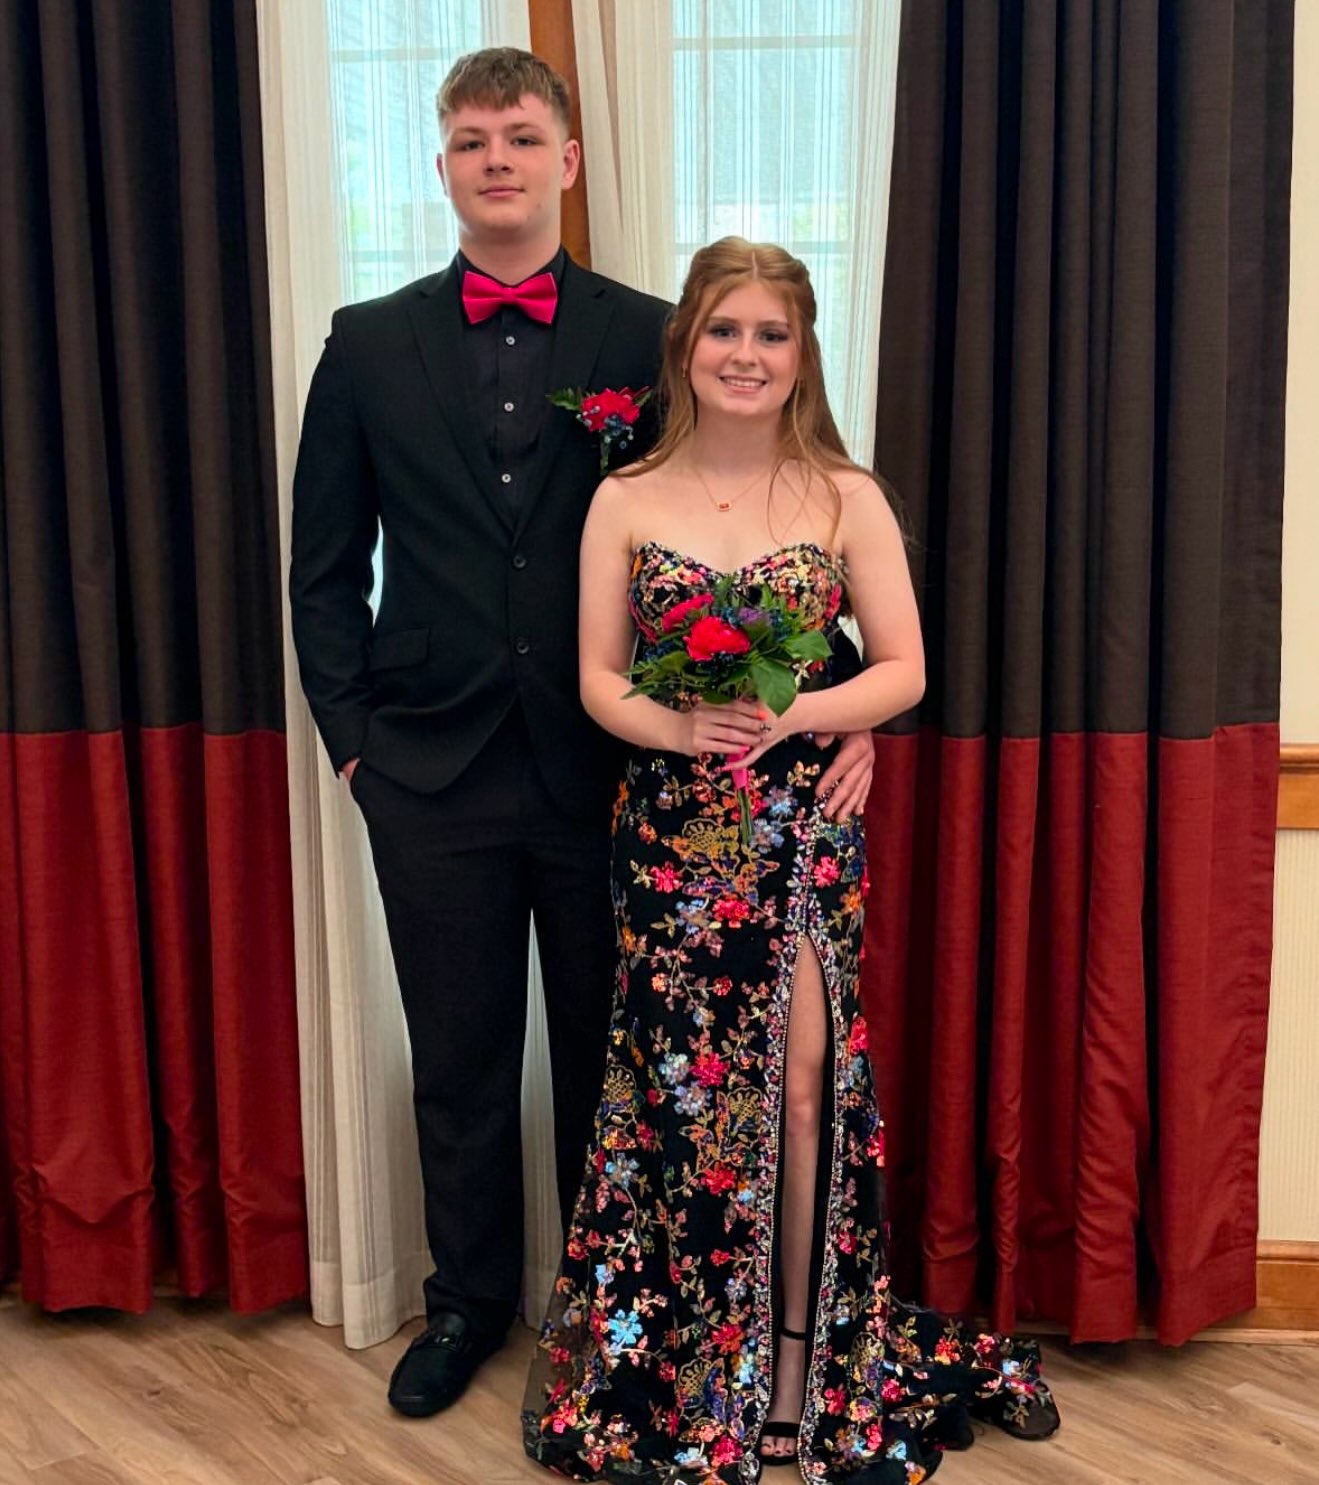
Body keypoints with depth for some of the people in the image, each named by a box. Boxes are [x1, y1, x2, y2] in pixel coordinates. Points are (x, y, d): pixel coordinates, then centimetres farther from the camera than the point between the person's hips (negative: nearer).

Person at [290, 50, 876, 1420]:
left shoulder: (651, 339, 1)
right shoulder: (369, 345, 6)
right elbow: (325, 569, 8)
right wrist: (350, 735, 1)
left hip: (608, 765, -1)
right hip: (433, 774, 1)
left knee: (609, 1048, 12)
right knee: (458, 1054, 14)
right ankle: (469, 1296, 34)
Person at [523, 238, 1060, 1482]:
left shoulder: (848, 499, 1)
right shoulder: (625, 502, 3)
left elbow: (903, 669, 0)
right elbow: (598, 678, 2)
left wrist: (791, 717, -17)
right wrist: (675, 727, -18)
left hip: (808, 832, 0)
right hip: (671, 834, 1)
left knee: (804, 1083, 1)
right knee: (683, 1088, 6)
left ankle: (807, 1356, 23)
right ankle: (678, 1368, 26)